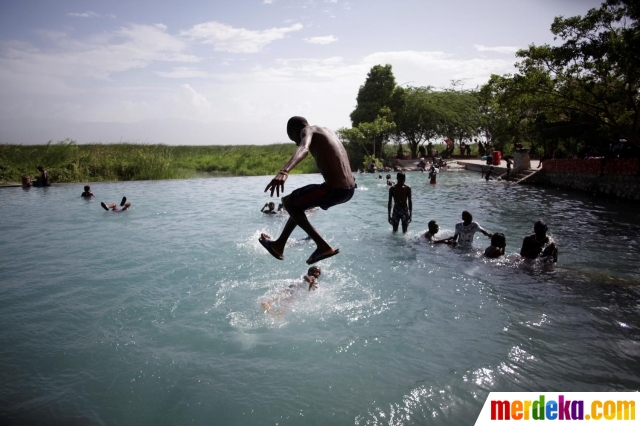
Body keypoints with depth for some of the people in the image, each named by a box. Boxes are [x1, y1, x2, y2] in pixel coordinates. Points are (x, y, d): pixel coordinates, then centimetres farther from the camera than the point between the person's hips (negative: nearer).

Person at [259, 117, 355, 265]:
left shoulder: (307, 130, -2)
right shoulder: (326, 131, 22)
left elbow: (303, 149, -28)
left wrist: (284, 172, -45)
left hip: (334, 189, -9)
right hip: (349, 189, 10)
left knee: (289, 202, 8)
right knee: (297, 202, 26)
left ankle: (322, 246, 7)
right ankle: (279, 245, 36)